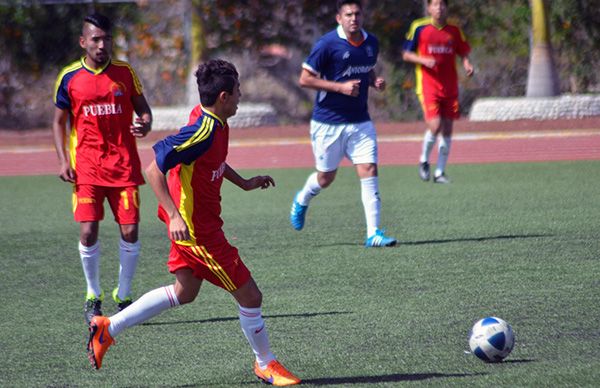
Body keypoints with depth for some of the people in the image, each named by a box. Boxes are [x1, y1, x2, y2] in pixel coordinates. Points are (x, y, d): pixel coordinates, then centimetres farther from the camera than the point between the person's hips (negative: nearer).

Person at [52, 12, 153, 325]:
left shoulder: (124, 72, 3)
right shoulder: (69, 77, 2)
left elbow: (143, 109, 12)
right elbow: (59, 121, 10)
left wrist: (145, 125, -13)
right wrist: (63, 161, -2)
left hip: (124, 165, 1)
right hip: (86, 167, -1)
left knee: (130, 231, -5)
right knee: (88, 231, -10)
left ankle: (124, 295, 13)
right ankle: (93, 296, 10)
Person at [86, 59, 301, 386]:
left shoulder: (213, 121, 2)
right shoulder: (203, 132, -27)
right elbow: (154, 170, -28)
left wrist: (244, 182, 21)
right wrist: (174, 215, -31)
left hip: (196, 222, 10)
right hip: (197, 230, -10)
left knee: (184, 292, 23)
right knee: (249, 295, 1)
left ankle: (108, 327, 25)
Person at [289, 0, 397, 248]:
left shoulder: (371, 43, 4)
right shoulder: (328, 44, -14)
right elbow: (305, 79, -12)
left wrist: (375, 82, -1)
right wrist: (340, 87, -21)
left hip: (360, 122, 4)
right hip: (328, 123, -4)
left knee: (369, 171, -9)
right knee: (326, 177, 9)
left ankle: (373, 234, -8)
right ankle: (302, 200, 44)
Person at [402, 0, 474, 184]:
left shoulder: (454, 30, 7)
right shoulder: (419, 28, -2)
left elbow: (463, 52, 15)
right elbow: (406, 54, 3)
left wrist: (467, 64, -7)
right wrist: (424, 60, -15)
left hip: (450, 86, 4)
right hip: (428, 84, -4)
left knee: (447, 129, 4)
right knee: (435, 126, -17)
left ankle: (440, 172, 15)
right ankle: (424, 160, 10)